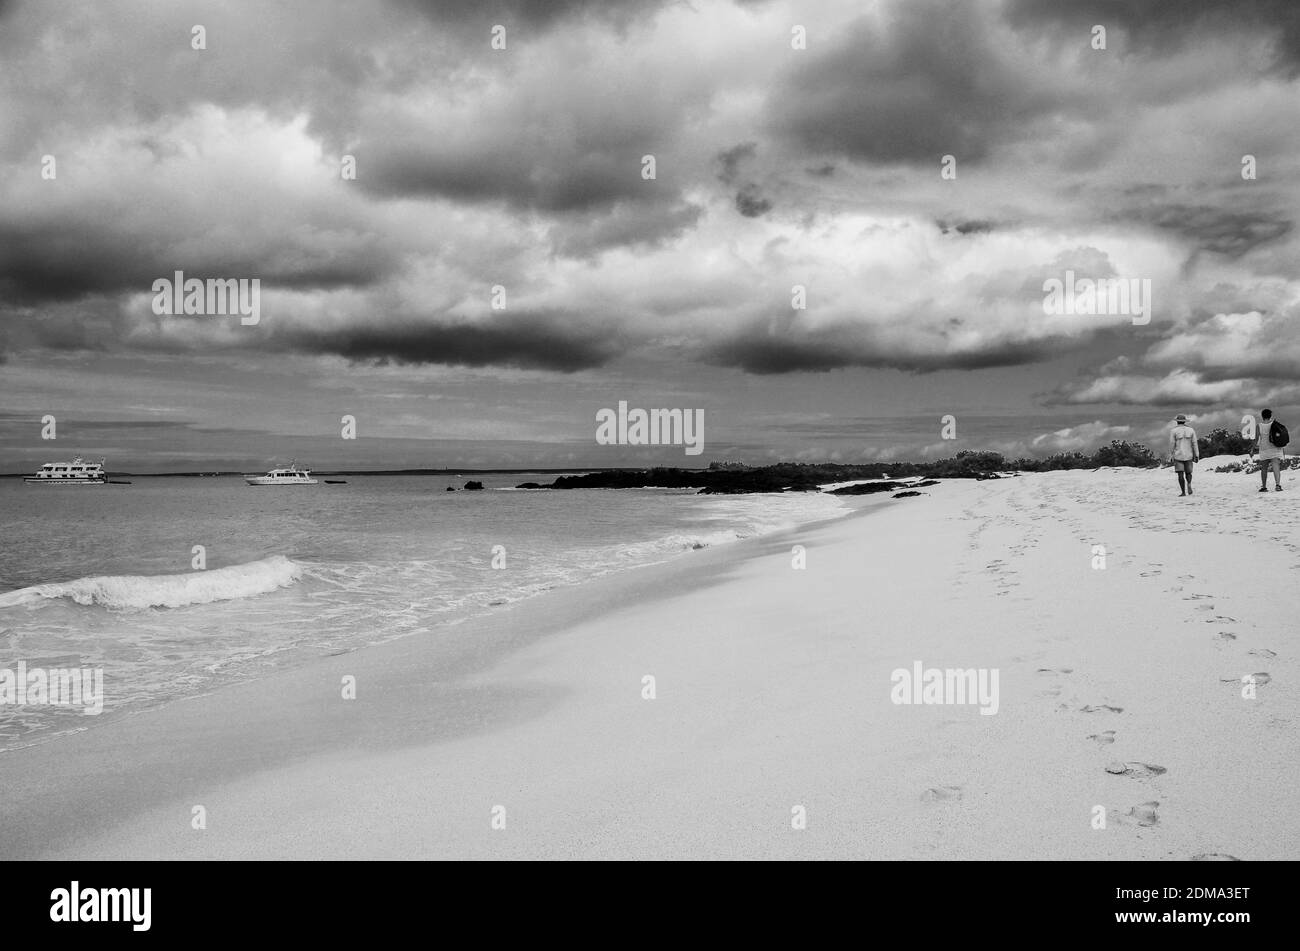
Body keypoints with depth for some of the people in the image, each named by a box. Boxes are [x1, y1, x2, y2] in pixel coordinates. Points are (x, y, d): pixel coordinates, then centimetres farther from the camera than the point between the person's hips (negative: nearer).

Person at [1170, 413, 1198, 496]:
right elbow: (1194, 444, -1)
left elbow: (1172, 444, -8)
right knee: (1188, 472, 16)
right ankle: (1189, 485, -13)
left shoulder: (1174, 431, -7)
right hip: (1188, 455, 2)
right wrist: (1197, 456, 2)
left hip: (1178, 456, -2)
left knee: (1180, 474, 2)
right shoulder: (1191, 430, 0)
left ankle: (1183, 492, -2)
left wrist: (1171, 457, -2)